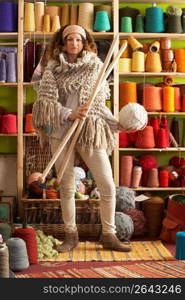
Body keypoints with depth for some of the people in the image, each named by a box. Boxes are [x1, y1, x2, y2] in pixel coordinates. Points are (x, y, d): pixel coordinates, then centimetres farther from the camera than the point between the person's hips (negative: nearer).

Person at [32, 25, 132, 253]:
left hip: (91, 131, 0)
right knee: (66, 187, 7)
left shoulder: (95, 66, 5)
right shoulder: (53, 69, 3)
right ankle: (70, 235, 21)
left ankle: (109, 235, 11)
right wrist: (70, 115, -18)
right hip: (61, 132, 0)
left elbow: (100, 103, 10)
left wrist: (118, 122, 1)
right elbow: (46, 100, -5)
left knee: (108, 186, -4)